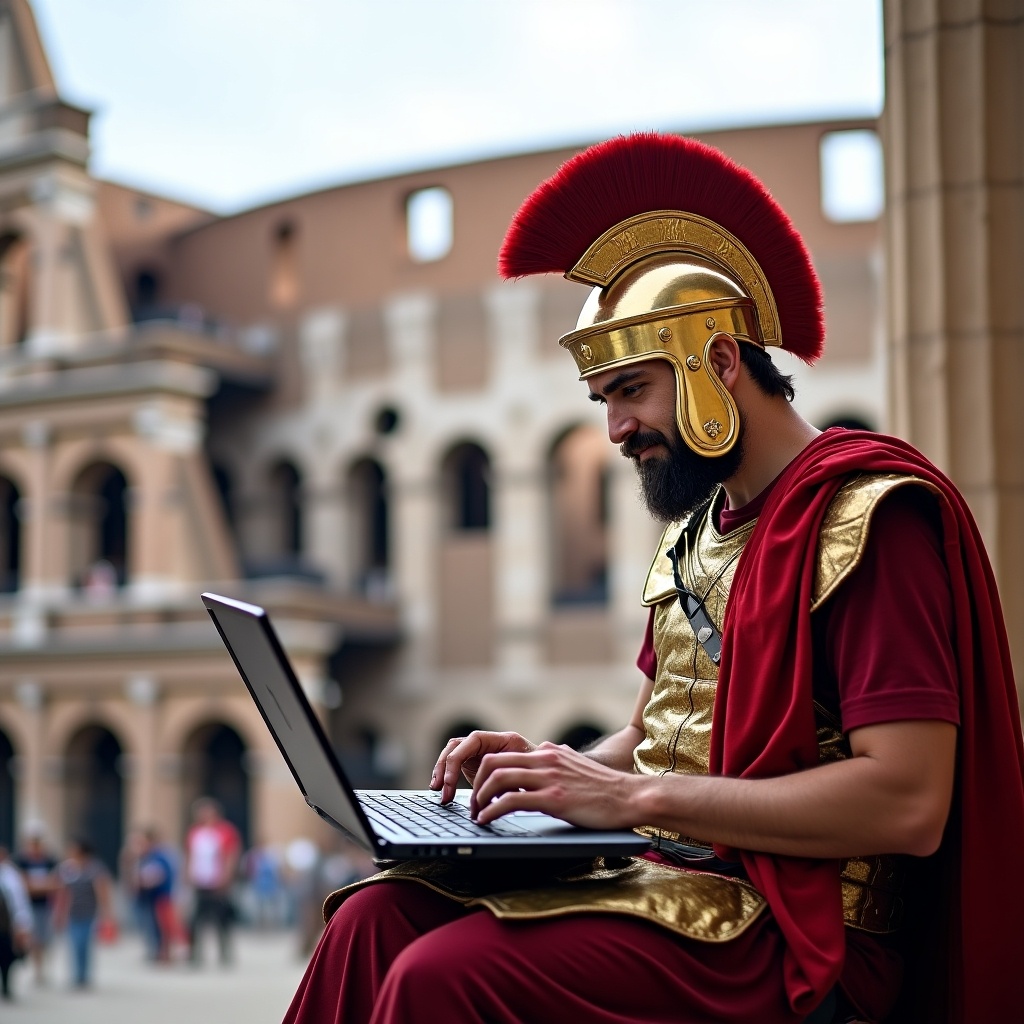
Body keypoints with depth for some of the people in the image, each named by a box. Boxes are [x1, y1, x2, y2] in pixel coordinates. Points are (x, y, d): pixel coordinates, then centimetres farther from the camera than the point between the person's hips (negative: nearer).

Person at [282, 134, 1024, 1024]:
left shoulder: (866, 516, -12)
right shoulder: (700, 528, 16)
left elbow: (907, 803, -21)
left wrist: (637, 795, -21)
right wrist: (553, 768, 1)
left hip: (799, 930, -8)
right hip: (668, 876, 8)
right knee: (373, 918, -11)